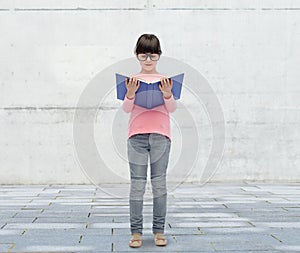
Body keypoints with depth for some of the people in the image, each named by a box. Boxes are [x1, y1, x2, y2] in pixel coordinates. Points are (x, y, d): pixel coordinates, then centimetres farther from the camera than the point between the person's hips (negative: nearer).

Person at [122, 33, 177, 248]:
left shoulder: (165, 80, 10)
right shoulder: (133, 81, 9)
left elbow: (172, 109, 2)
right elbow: (126, 109, 0)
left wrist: (167, 94, -17)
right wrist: (131, 93, -19)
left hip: (160, 136, 1)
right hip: (137, 136, 0)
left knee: (159, 184, 2)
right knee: (137, 184, 0)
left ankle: (159, 230, 11)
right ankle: (136, 231, 6)